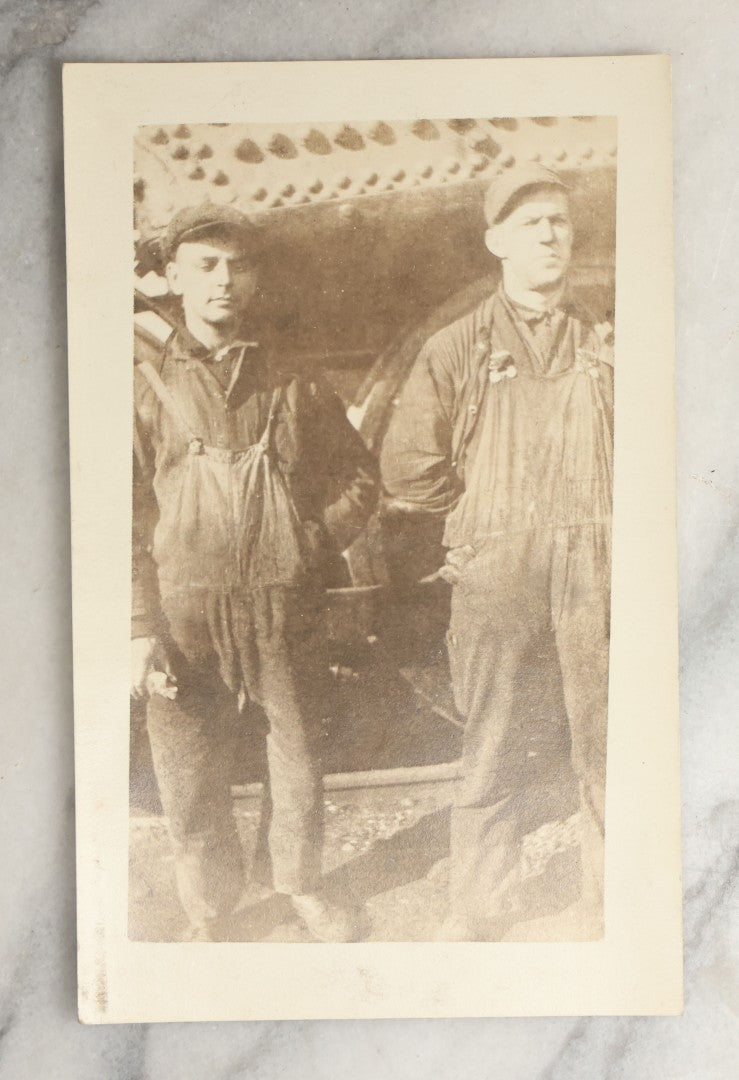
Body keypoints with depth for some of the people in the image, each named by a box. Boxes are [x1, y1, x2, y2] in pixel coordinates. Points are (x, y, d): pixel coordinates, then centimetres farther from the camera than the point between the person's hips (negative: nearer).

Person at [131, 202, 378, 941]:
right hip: (184, 610, -1)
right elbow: (126, 519, -1)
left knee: (299, 755, 14)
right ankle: (206, 912, 32)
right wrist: (140, 627, -8)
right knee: (189, 775, 8)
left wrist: (313, 542, -1)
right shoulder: (147, 390, 2)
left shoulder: (292, 388, 6)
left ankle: (302, 885, 39)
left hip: (285, 606, 2)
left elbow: (359, 476, 13)